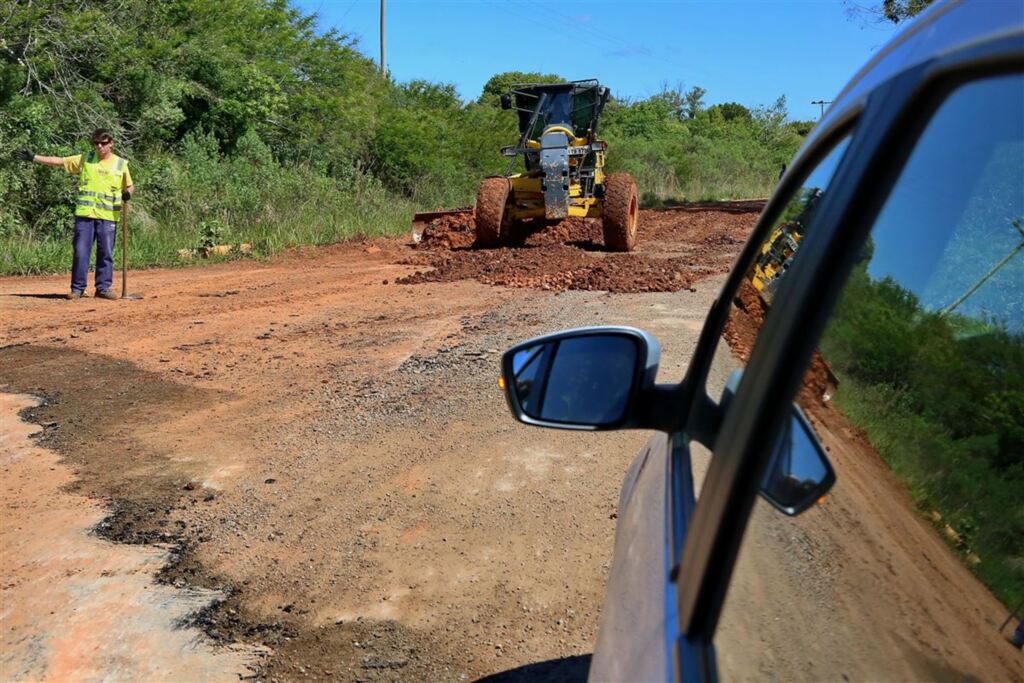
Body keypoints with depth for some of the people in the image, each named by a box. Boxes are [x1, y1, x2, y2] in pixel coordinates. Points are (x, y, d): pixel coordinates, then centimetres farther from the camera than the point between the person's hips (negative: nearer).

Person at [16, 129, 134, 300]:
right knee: (80, 252, 0)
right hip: (84, 214, 1)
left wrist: (128, 193, -9)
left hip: (108, 216, -1)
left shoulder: (121, 164, 6)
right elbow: (59, 161, 10)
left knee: (106, 253, 2)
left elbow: (130, 186, 13)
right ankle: (77, 288, 8)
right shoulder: (85, 159, 8)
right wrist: (34, 157, 5)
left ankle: (103, 288, 12)